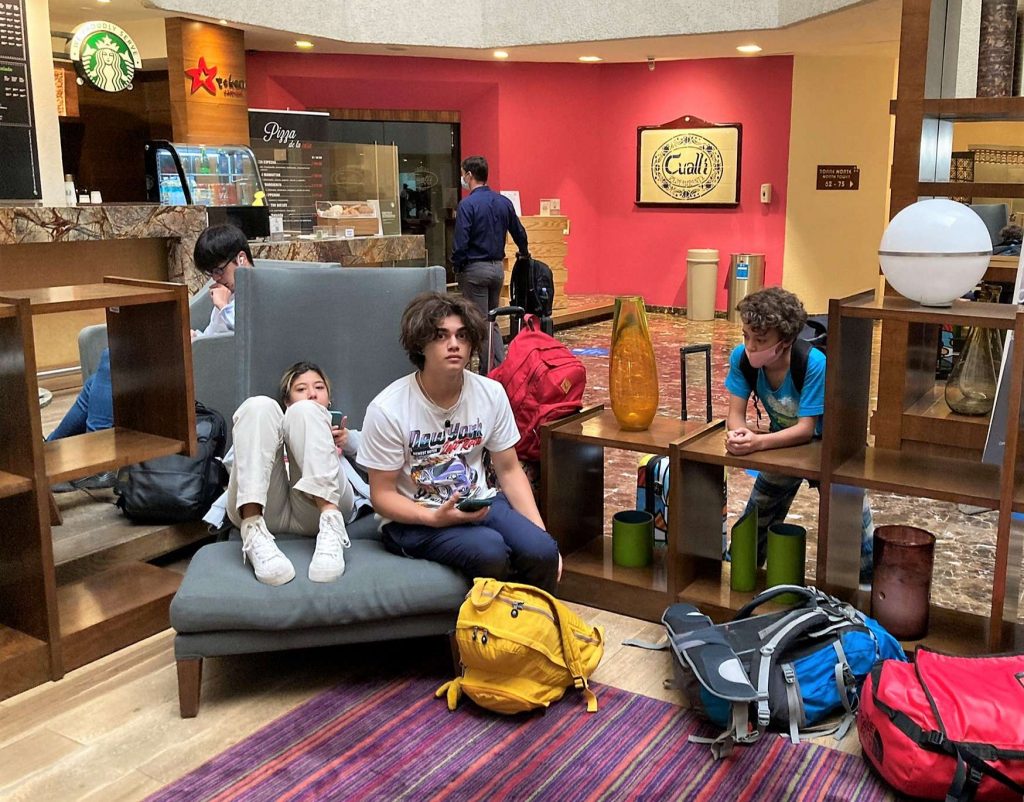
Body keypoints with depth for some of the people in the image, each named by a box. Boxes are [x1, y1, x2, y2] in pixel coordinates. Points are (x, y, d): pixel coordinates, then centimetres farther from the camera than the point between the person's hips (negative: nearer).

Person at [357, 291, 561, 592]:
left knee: (542, 552, -23)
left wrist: (541, 534, -6)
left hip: (479, 504, 4)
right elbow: (382, 494, -9)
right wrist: (435, 518, -26)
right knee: (489, 550, -32)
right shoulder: (387, 409, -16)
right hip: (412, 518, -4)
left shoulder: (491, 394, -3)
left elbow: (509, 471, 4)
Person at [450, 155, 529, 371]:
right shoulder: (504, 202, 5)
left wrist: (456, 266, -3)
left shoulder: (468, 204, -14)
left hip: (475, 269, -6)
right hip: (498, 268, 6)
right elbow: (519, 233, 15)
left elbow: (461, 242, -19)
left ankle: (488, 372, 3)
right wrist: (524, 254, 33)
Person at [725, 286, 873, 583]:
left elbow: (806, 429, -35)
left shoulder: (814, 363, -36)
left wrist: (758, 442, -51)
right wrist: (738, 434, -46)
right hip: (783, 442, 4)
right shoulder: (741, 357, -23)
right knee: (754, 525, 16)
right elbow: (735, 414, -22)